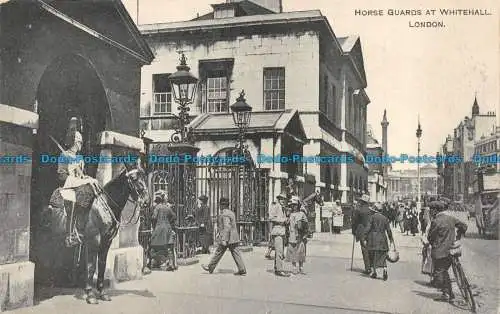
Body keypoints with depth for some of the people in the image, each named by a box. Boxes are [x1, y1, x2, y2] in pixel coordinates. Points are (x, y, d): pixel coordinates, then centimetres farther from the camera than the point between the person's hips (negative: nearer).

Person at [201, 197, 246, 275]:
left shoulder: (225, 214, -15)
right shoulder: (231, 213, 15)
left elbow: (227, 228, -23)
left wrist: (224, 240, -24)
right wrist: (220, 233, 32)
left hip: (227, 238, -9)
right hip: (233, 238, 9)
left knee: (218, 253, 5)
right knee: (236, 253, 5)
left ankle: (210, 267, 18)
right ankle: (242, 270, -1)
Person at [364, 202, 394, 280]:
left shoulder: (372, 217, -5)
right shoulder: (385, 218, 6)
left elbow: (368, 228, -11)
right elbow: (389, 230, 7)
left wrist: (365, 237, -6)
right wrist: (391, 239, 17)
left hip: (373, 238, -3)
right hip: (382, 239, 3)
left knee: (372, 256, 9)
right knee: (382, 256, 7)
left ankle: (373, 272, 11)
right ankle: (385, 270, -13)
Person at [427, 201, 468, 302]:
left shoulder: (436, 221, -14)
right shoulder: (452, 219, 3)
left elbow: (430, 236, -8)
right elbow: (464, 226, 14)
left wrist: (433, 244, 11)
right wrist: (458, 238, 23)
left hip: (439, 251, -6)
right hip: (450, 249, 7)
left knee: (438, 272, 3)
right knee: (444, 271, 19)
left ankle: (445, 294, 1)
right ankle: (450, 293, 21)